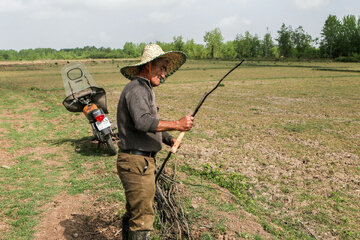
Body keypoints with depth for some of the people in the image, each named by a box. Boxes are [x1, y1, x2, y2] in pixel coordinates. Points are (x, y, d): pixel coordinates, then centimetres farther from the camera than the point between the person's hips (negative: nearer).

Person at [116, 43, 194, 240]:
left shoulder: (145, 90, 20)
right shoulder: (136, 89, -13)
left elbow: (152, 126, 24)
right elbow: (143, 122, -30)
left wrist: (169, 139, 8)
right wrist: (177, 125, -27)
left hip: (142, 162, 11)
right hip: (137, 162, -11)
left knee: (134, 212, 21)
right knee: (142, 217, -5)